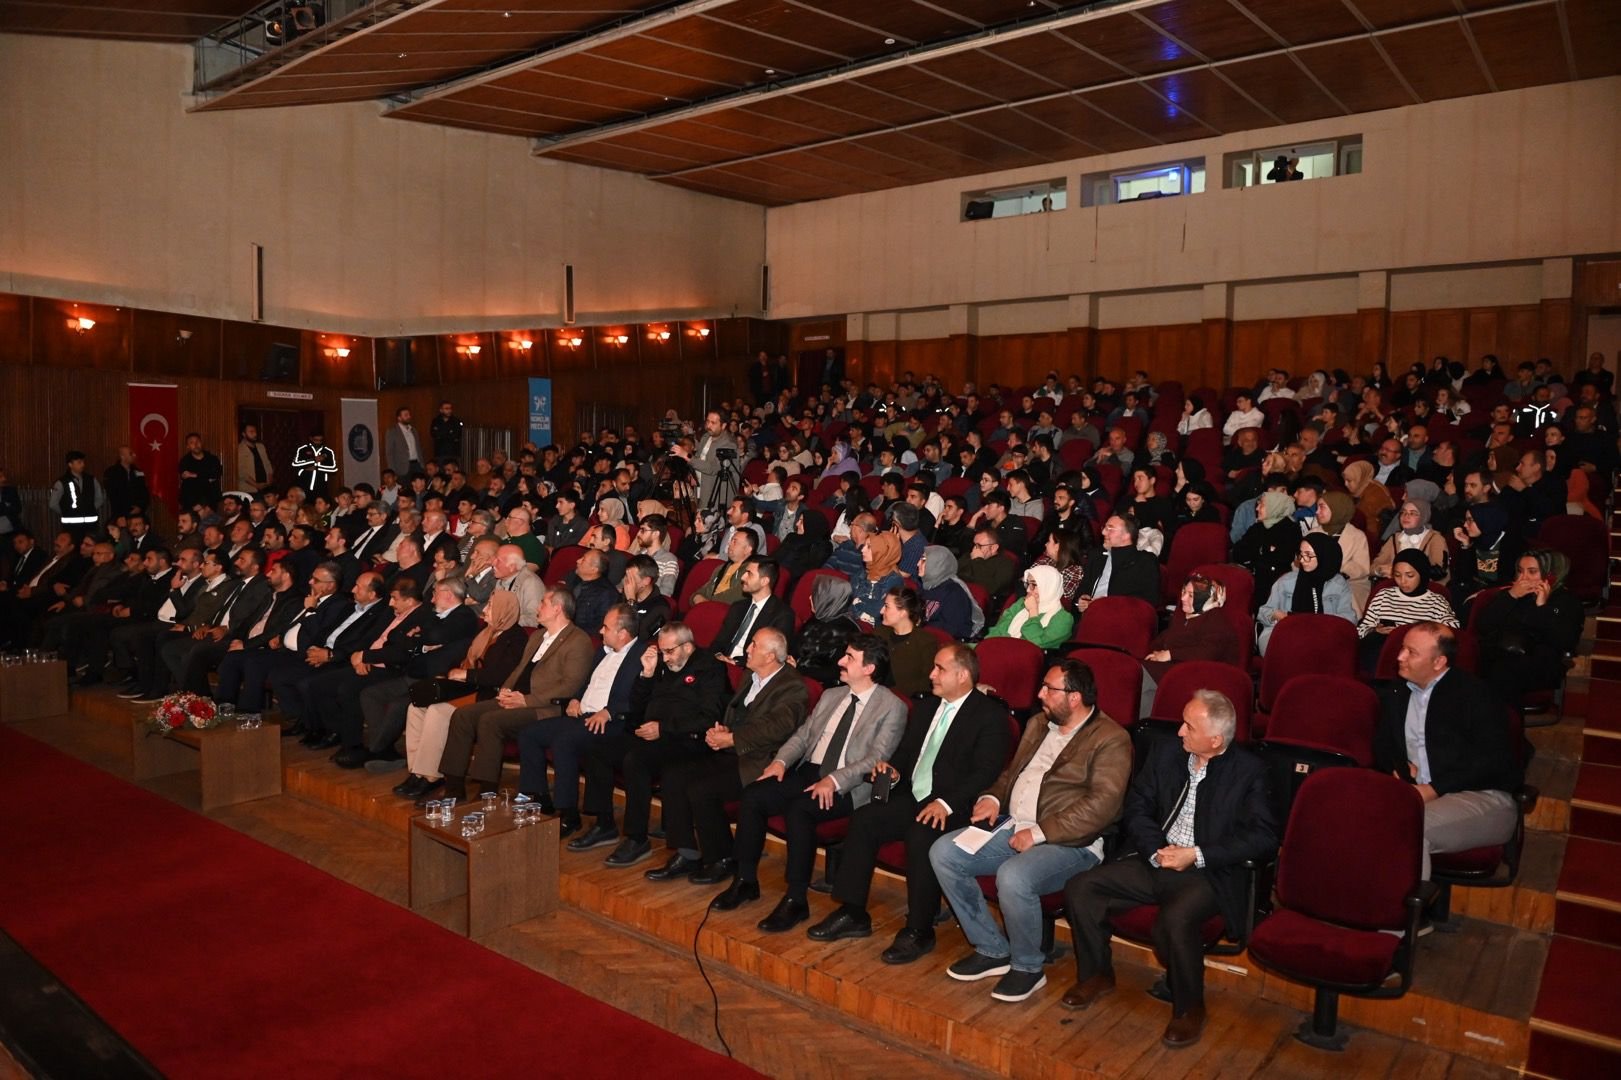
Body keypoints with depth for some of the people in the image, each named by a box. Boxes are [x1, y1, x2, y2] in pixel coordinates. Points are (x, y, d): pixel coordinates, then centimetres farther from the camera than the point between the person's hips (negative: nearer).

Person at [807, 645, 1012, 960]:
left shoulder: (990, 714, -5)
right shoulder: (926, 706, 18)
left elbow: (986, 772, -14)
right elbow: (906, 751, 25)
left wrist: (946, 803, -25)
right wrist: (895, 770, 1)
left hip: (952, 807, -7)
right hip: (912, 798, 7)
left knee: (921, 835, -34)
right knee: (863, 818, -16)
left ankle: (918, 931, -18)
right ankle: (853, 913, -6)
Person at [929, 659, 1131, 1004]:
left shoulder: (1111, 739, -9)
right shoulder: (1039, 724, 17)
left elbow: (1102, 804, -19)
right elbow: (1011, 771, 26)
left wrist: (1040, 833, -21)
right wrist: (992, 797, 3)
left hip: (1068, 842, -8)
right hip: (1012, 826, 8)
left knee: (1013, 876, -35)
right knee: (943, 852, -9)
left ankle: (1027, 967, -6)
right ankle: (991, 950, 4)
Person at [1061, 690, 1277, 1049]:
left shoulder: (1248, 771, -5)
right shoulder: (1165, 753, 8)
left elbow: (1264, 836, -11)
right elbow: (1135, 807, 9)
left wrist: (1197, 855, -17)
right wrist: (1156, 850, -10)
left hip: (1208, 873, -5)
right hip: (1153, 860, 5)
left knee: (1175, 919, -35)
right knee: (1080, 888, -12)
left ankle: (1189, 1007, -6)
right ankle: (1097, 974, 11)